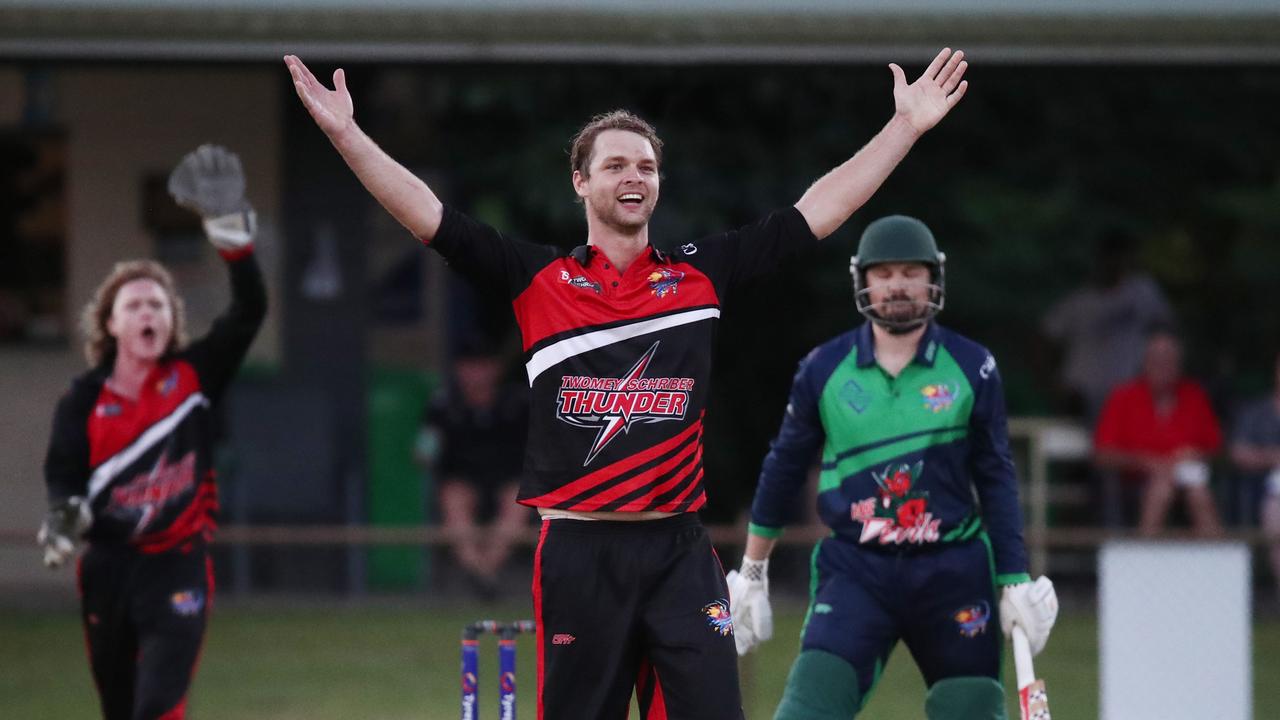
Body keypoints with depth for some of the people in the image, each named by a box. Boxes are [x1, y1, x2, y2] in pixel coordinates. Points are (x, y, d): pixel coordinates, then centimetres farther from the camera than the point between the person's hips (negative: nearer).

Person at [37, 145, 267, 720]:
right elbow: (63, 474, -5)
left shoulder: (193, 376, -2)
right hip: (108, 569, 2)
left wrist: (232, 236, -25)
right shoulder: (84, 401, -1)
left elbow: (249, 312, -12)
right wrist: (65, 515, -30)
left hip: (177, 567, -2)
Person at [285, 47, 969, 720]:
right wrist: (344, 133, -9)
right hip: (578, 557, -1)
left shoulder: (701, 273, 10)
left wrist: (906, 126, 7)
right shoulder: (538, 278, 6)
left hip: (679, 554, 1)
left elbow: (819, 209, 10)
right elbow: (426, 214, 0)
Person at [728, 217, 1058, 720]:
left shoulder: (972, 368, 1)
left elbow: (996, 480, 6)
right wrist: (752, 573, 18)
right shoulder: (824, 369, 2)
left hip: (953, 572, 1)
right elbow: (784, 468, 13)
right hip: (856, 570, 0)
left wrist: (1015, 582, 2)